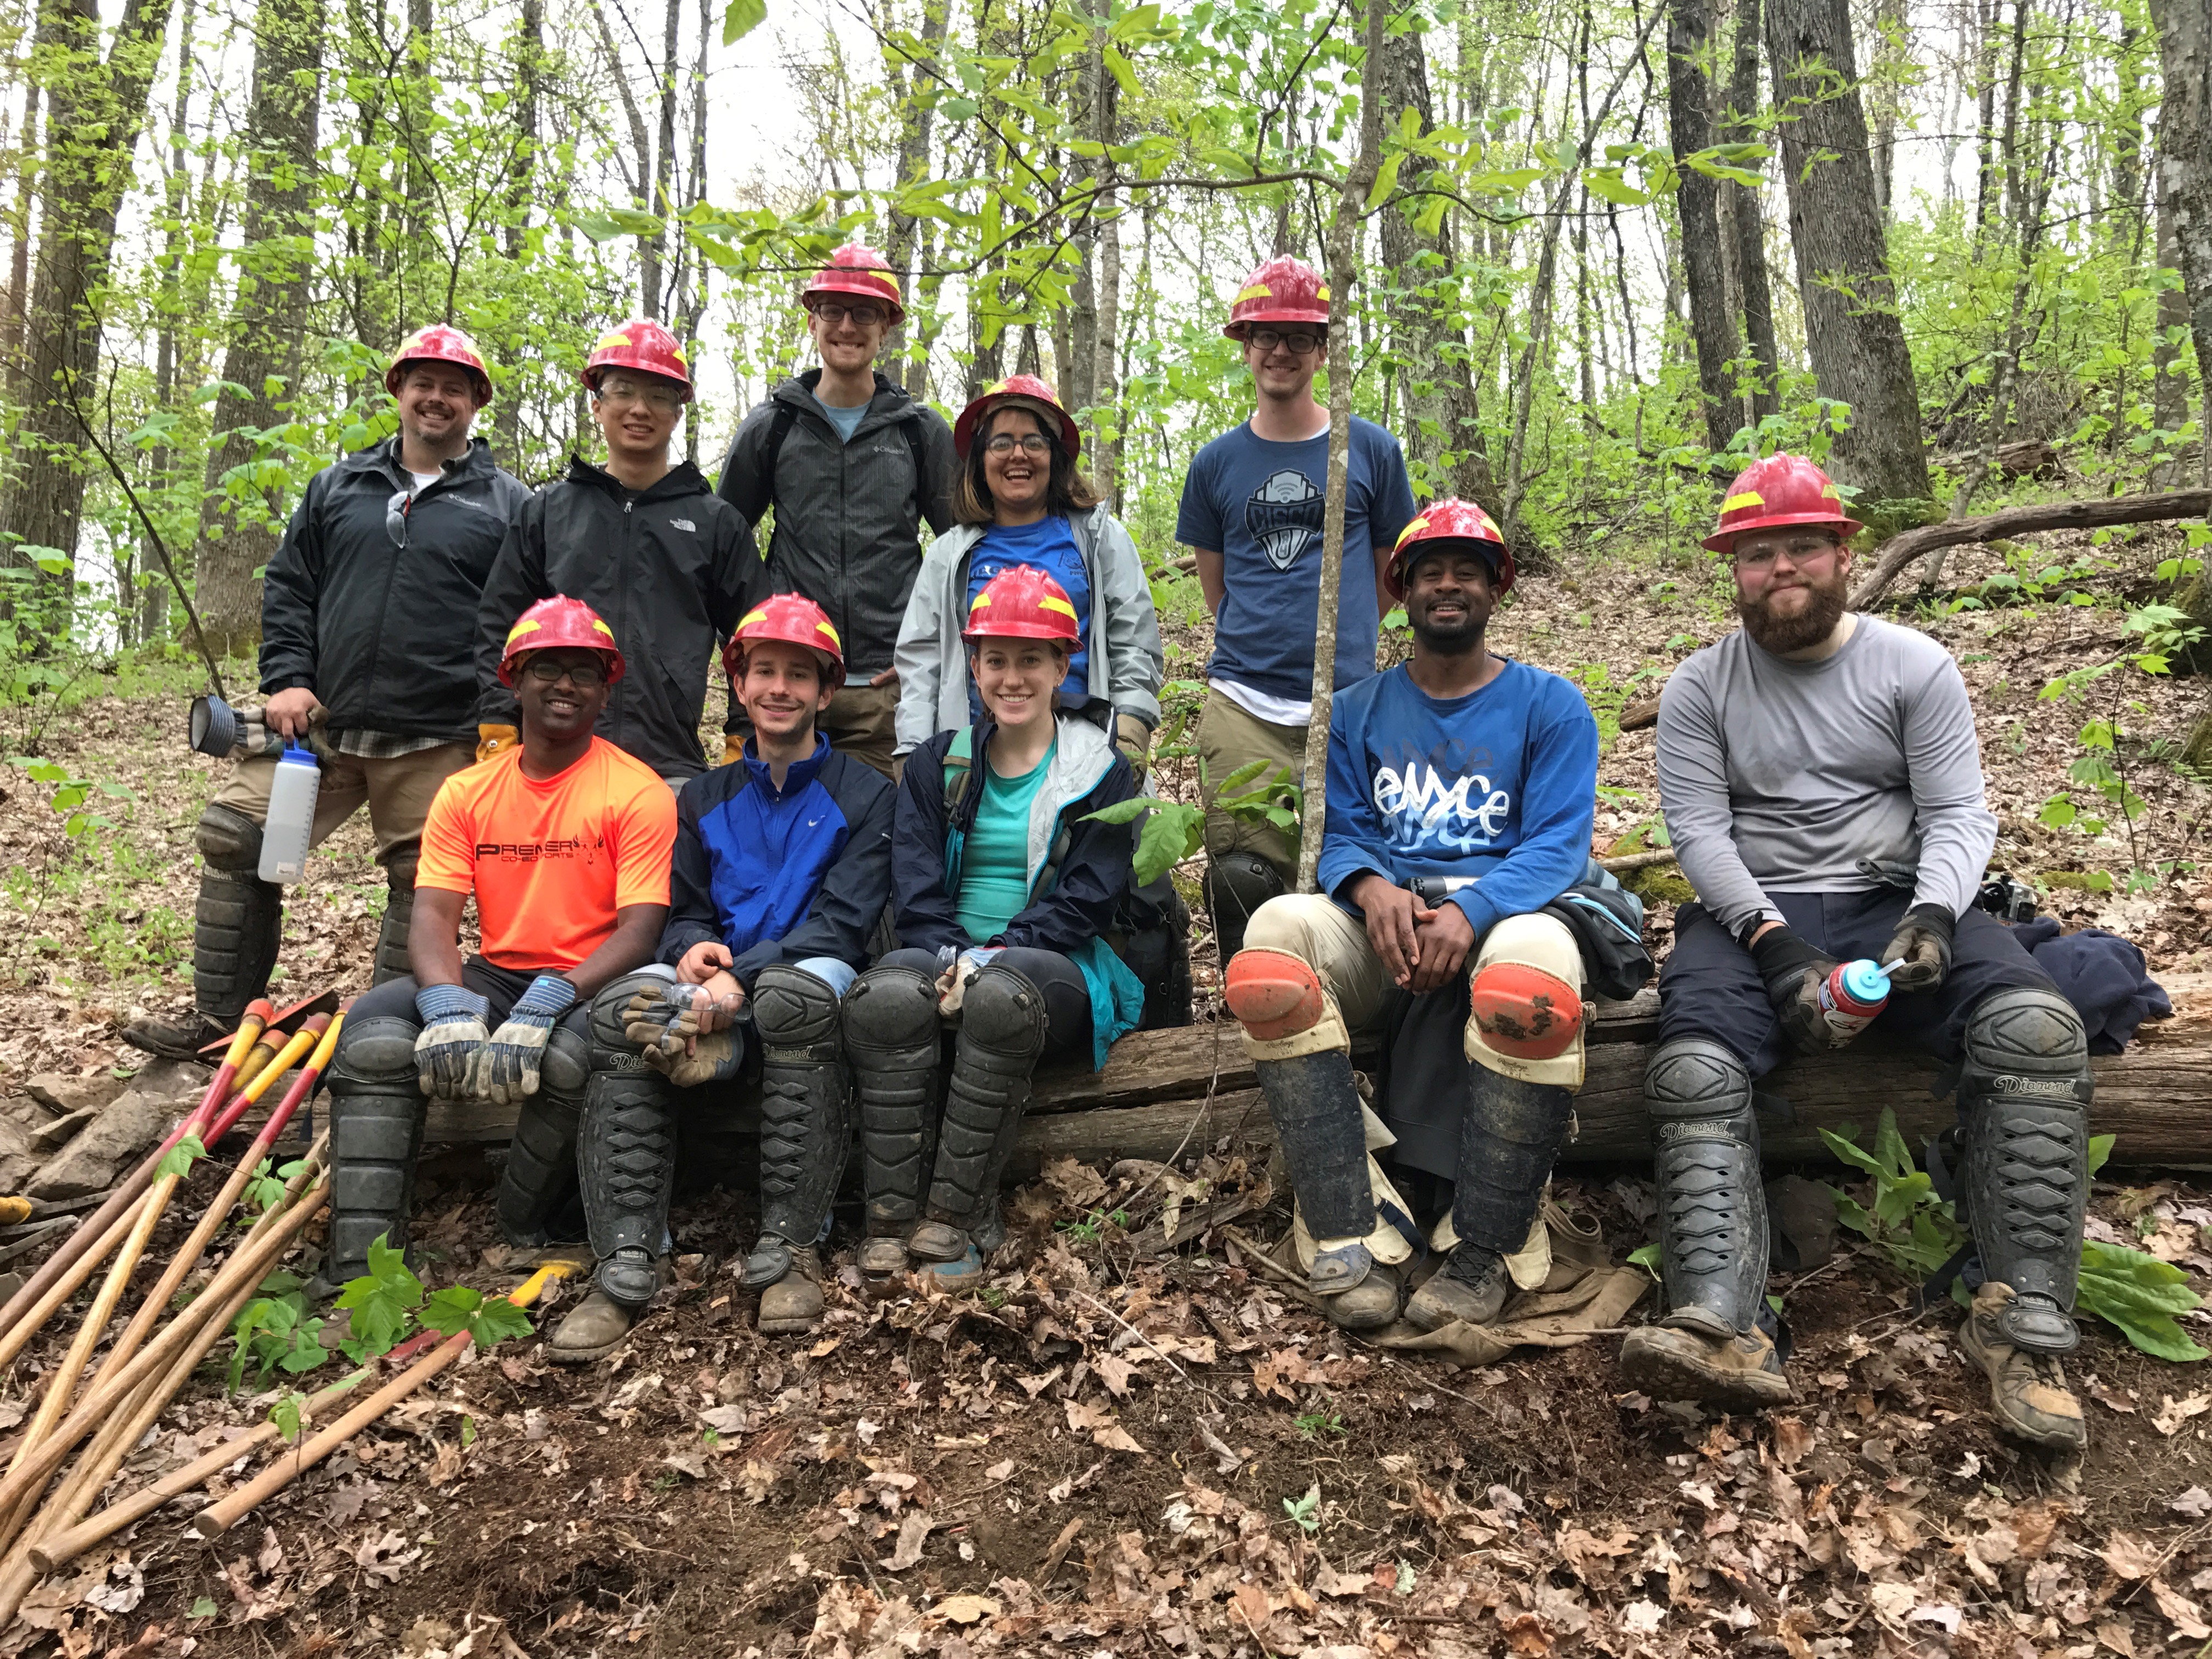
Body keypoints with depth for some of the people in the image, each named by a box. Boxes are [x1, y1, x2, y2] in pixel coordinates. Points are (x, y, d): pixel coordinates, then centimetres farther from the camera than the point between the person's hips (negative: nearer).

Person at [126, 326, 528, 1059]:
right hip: (319, 722, 3)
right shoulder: (338, 485, 15)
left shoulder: (507, 503, 5)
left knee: (420, 886, 0)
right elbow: (289, 587, 15)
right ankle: (218, 1015, 14)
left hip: (435, 744, -3)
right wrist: (287, 679, 2)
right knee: (233, 839, 1)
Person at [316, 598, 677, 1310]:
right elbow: (434, 916, -2)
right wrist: (450, 1007, -24)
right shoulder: (467, 793, 7)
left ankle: (525, 1228, -10)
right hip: (495, 977, 5)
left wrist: (544, 1006, -28)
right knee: (373, 1031, -19)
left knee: (568, 1055, -36)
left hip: (591, 985, -4)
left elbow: (641, 930, -15)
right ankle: (361, 1262, -19)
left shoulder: (638, 792, -7)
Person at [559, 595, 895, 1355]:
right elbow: (682, 909, 15)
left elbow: (843, 921, -4)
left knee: (796, 993, -39)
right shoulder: (704, 797, 22)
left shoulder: (863, 795, 8)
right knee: (628, 1003, -30)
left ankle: (791, 1248, -30)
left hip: (809, 979, -3)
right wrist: (691, 948, -12)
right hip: (714, 991, 3)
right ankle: (624, 1268, -35)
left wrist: (740, 979, -19)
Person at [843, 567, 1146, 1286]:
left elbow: (1086, 901, -4)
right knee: (883, 995, -32)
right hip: (947, 960, 2)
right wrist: (949, 960, -15)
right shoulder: (937, 765, 15)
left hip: (1056, 966, -2)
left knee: (1001, 993, -38)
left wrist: (990, 958, -17)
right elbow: (914, 890, 6)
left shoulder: (1102, 771, 6)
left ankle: (958, 1213, -28)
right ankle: (893, 1215, -26)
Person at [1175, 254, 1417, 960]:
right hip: (1244, 706, 1)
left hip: (1348, 704, 0)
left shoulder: (1373, 450, 8)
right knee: (1246, 881, -7)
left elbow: (1391, 572, 17)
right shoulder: (1217, 463, 11)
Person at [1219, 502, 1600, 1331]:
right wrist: (1372, 889, -15)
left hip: (1504, 909, -2)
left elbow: (1559, 844, -1)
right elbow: (1343, 835, 11)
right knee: (1278, 927, -33)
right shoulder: (1358, 711, 21)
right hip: (1383, 920, 2)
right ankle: (1351, 1232, -29)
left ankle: (1482, 1248, -21)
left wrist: (1469, 911, -22)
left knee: (1533, 967, -40)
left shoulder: (1549, 705, 12)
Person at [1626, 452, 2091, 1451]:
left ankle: (2024, 1324, -25)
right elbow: (1698, 830, -3)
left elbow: (1959, 814, 1)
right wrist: (1774, 940, -19)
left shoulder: (1915, 666, 9)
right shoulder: (1699, 686, 8)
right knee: (1694, 1073, -30)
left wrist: (1934, 912, -20)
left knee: (2037, 1028, -27)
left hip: (1896, 901, 1)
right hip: (1752, 915, 0)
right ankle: (1720, 1330, -44)